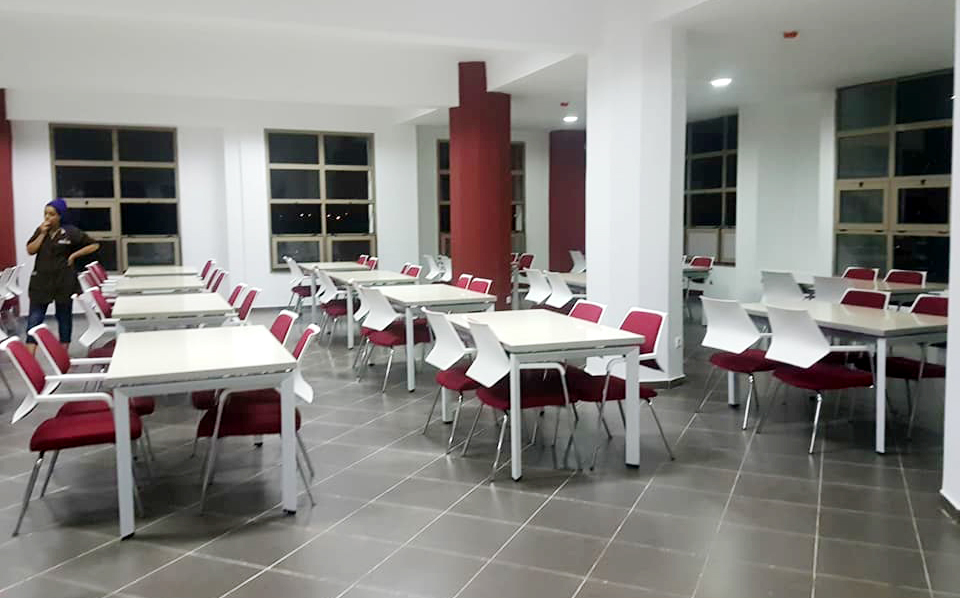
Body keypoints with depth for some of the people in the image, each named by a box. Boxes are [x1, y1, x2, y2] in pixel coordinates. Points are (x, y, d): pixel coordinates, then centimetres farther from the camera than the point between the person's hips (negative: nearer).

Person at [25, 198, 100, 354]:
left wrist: (74, 255, -9)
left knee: (64, 317, 9)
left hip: (64, 281, -3)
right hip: (41, 280, 3)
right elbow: (30, 250, 0)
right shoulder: (40, 230, 8)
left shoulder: (71, 232, -5)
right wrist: (42, 234, -9)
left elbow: (94, 245, -4)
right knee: (34, 318, -2)